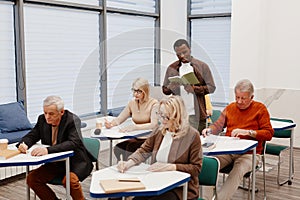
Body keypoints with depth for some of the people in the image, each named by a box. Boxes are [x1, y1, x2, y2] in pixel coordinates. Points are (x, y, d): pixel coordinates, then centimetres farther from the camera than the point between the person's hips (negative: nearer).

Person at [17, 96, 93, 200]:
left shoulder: (73, 120, -19)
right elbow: (32, 136, 8)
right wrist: (24, 144, -17)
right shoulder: (42, 119, -1)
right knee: (31, 178, -10)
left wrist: (48, 150, -43)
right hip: (55, 163, 6)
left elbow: (73, 143, -32)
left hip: (75, 161, -6)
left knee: (70, 180, -34)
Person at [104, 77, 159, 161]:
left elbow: (154, 124, -23)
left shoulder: (153, 103, -11)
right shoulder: (132, 103, 7)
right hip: (136, 138, 5)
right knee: (117, 149, -18)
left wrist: (134, 127, -33)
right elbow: (119, 119, 9)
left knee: (130, 147, -28)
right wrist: (111, 123, -14)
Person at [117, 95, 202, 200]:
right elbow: (143, 151, 10)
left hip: (181, 188, -4)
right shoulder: (159, 130, 7)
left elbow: (196, 168, -8)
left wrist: (170, 167, -17)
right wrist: (128, 163, -9)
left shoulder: (192, 135, -9)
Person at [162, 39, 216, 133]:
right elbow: (165, 89, 14)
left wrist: (196, 89, -16)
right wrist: (171, 87, -10)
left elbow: (211, 87, 2)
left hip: (196, 114, -1)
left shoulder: (202, 66, 7)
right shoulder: (171, 68, 12)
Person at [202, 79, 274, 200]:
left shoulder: (260, 109, 5)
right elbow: (218, 125, 21)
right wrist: (209, 130, -1)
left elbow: (269, 133, -1)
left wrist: (247, 132, -14)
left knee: (237, 172, -35)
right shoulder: (230, 107, 19)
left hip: (249, 153, -3)